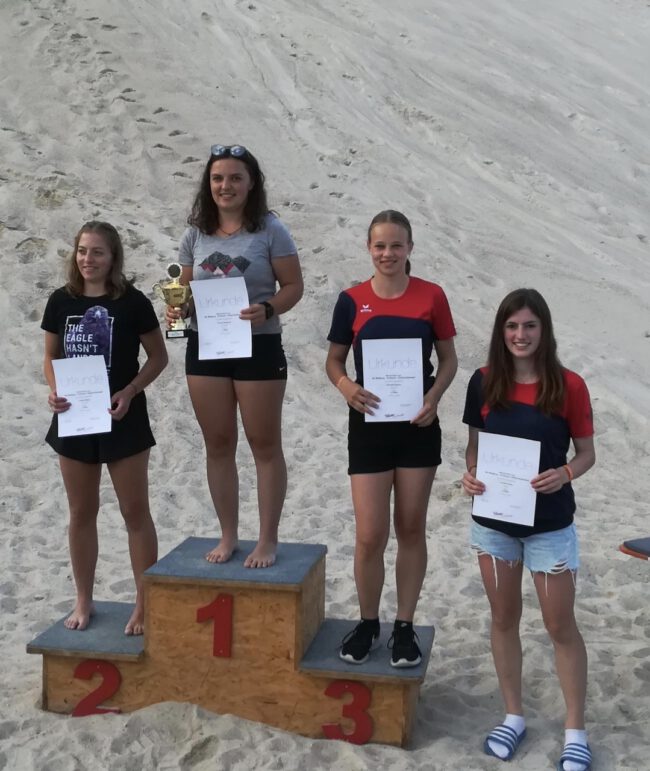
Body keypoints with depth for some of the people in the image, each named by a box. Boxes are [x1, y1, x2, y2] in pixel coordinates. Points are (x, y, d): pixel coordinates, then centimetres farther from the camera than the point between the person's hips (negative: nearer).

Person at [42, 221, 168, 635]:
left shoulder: (132, 302, -8)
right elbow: (51, 357, 11)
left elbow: (158, 356, -3)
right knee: (82, 513, 12)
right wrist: (53, 391, -8)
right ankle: (84, 601, 26)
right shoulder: (61, 301, 2)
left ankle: (145, 604, 13)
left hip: (123, 419, -3)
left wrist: (130, 392, -16)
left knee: (136, 511, 3)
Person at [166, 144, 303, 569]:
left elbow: (294, 286, -6)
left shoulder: (270, 230, -6)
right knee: (218, 446, 11)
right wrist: (178, 308, -9)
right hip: (205, 348, 5)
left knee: (265, 445, 5)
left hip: (259, 347, -4)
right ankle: (228, 536, 25)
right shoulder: (195, 234, 6)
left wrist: (267, 308, -25)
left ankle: (268, 541, 16)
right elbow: (186, 288, 13)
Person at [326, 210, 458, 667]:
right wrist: (346, 387, -15)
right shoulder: (352, 301, -1)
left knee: (411, 529, 10)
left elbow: (449, 359, 4)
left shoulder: (431, 296, -2)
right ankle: (368, 623, 23)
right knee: (370, 535, -1)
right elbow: (334, 361, 6)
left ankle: (405, 627, 24)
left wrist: (434, 396, -14)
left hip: (418, 427, 0)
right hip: (369, 427, 0)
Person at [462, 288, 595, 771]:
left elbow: (587, 452, -4)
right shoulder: (485, 382, -4)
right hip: (494, 519, 3)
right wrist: (471, 474, -14)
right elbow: (475, 444, 6)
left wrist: (565, 474, -24)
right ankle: (514, 716, 32)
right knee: (504, 619, 14)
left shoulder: (569, 386, -11)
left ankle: (576, 732, 22)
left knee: (561, 627, 7)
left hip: (550, 524, -3)